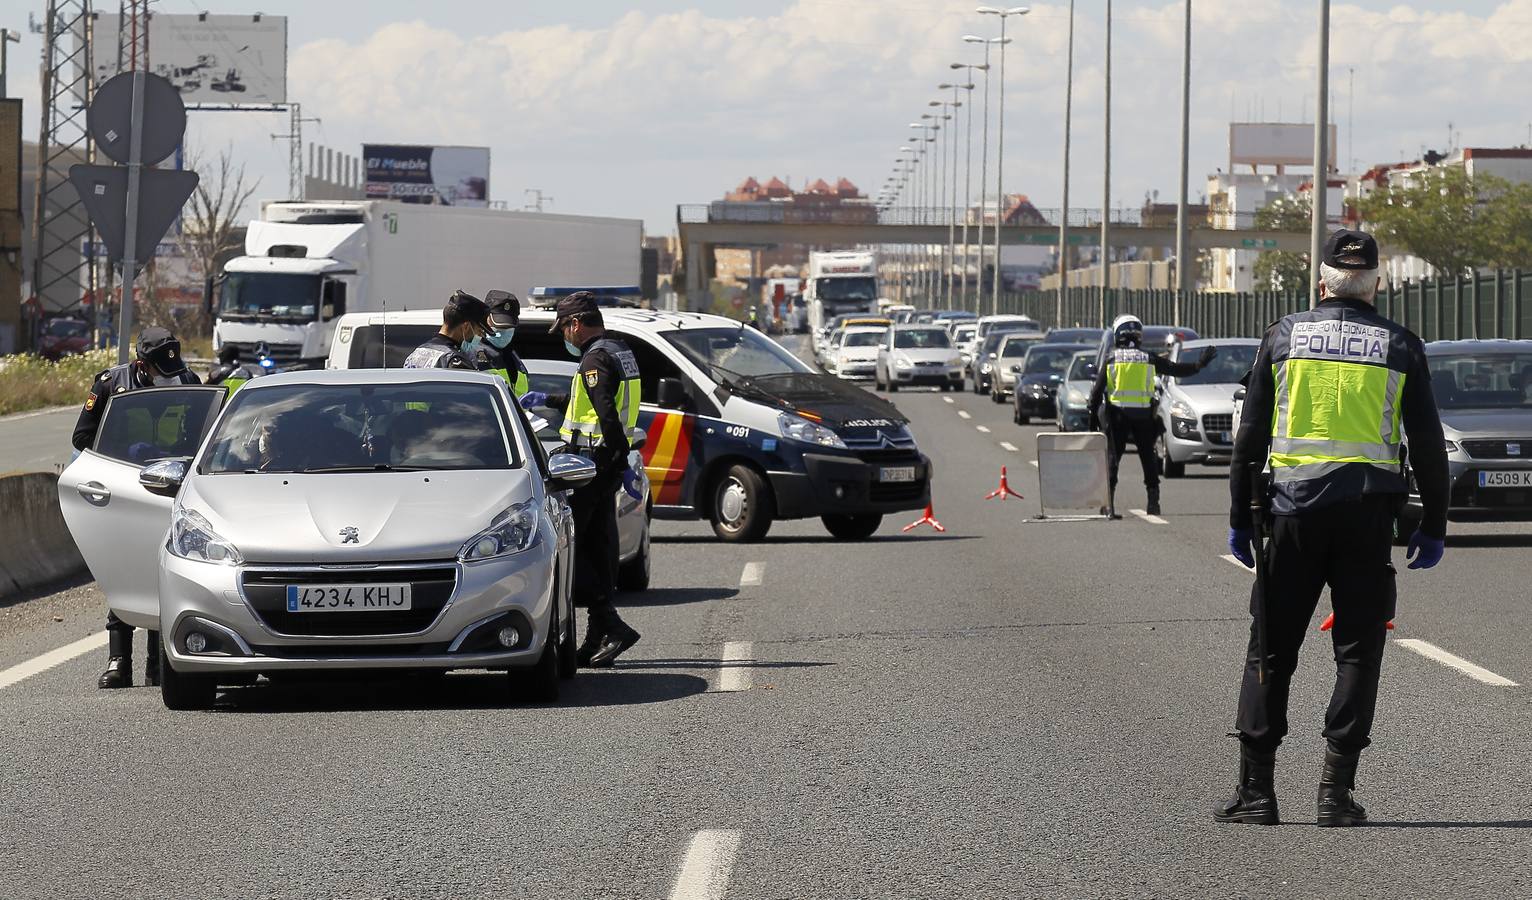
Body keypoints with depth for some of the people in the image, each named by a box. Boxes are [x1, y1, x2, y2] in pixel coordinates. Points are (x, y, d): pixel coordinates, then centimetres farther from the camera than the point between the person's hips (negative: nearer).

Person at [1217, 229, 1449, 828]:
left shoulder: (1284, 337, 4)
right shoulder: (1400, 346, 3)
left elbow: (1250, 436, 5)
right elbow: (1428, 443, 3)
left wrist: (1240, 519, 10)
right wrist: (1433, 526, 10)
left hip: (1294, 508, 1)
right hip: (1368, 510, 0)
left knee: (1270, 650, 7)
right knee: (1357, 653, 4)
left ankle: (1256, 789, 4)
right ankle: (1336, 790, -3)